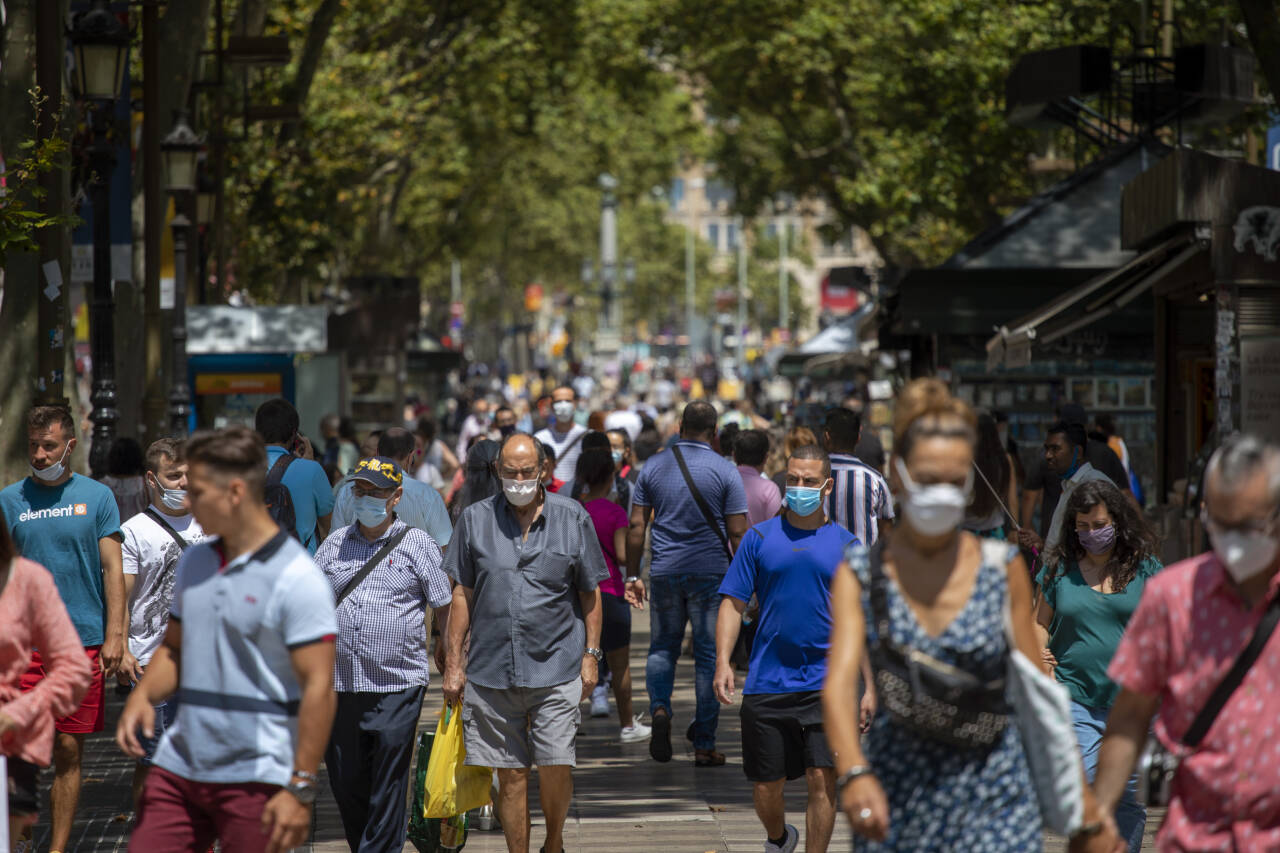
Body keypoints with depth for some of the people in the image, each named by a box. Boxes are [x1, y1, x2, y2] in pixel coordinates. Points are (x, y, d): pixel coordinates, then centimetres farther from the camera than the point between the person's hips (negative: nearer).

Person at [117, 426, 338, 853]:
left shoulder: (297, 577, -12)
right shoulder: (194, 562, 12)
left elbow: (318, 686, -14)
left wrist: (300, 788, -18)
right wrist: (143, 695, 1)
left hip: (257, 778, -7)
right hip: (179, 767, 7)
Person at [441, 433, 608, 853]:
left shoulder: (572, 518, 3)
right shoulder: (475, 519, 5)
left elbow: (590, 593, 9)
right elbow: (462, 595, 9)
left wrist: (591, 654, 3)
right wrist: (453, 663, 5)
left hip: (556, 668, -1)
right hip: (492, 669, 1)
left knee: (556, 766, -7)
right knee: (511, 774, 3)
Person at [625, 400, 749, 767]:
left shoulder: (654, 466, 4)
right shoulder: (725, 471, -5)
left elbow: (636, 525, 3)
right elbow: (737, 533, -7)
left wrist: (632, 575, 9)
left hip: (665, 572, 2)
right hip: (711, 572, -2)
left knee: (662, 647, 17)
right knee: (709, 656, 4)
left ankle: (659, 708, -11)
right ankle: (704, 745, 3)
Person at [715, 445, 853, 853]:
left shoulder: (845, 544, 5)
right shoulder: (760, 537, 5)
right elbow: (733, 604, 5)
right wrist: (723, 662, -8)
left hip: (826, 682, -1)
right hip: (767, 682, 1)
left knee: (822, 780, -12)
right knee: (766, 788, 8)